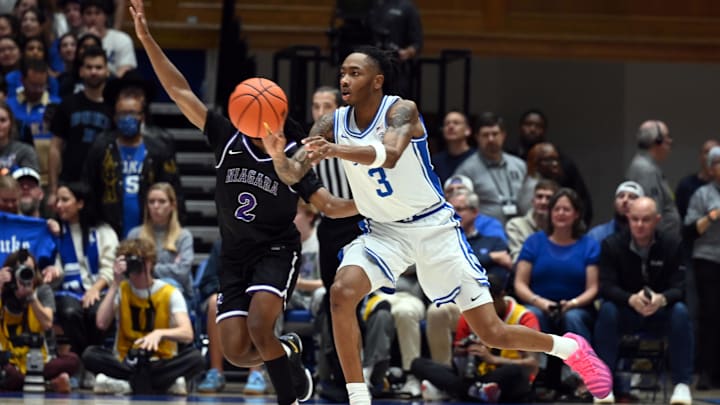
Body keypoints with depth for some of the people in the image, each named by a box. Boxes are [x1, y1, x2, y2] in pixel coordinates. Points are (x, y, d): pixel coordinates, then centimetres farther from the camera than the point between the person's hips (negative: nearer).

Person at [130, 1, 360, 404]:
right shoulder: (229, 139, -3)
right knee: (237, 352, -8)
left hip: (277, 251, -3)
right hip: (235, 256, 3)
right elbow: (181, 92, -5)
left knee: (259, 328, -26)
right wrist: (147, 39, -11)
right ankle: (288, 351, 26)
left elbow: (329, 205, -3)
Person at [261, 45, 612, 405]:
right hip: (384, 231, 4)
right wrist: (278, 156, -34)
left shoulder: (401, 110, -20)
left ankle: (570, 348, 26)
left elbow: (389, 155, -41)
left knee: (492, 333, -2)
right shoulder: (333, 124, -6)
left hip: (434, 227, -4)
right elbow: (292, 174, -11)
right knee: (341, 293, -26)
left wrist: (335, 150, -56)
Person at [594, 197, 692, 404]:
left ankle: (682, 384, -28)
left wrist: (662, 299, -38)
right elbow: (606, 286, -16)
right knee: (607, 311, -32)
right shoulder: (611, 245, -8)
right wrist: (631, 299, -38)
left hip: (660, 313, 0)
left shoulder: (673, 244, -7)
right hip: (626, 313, 0)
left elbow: (680, 286, -13)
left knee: (680, 312, -31)